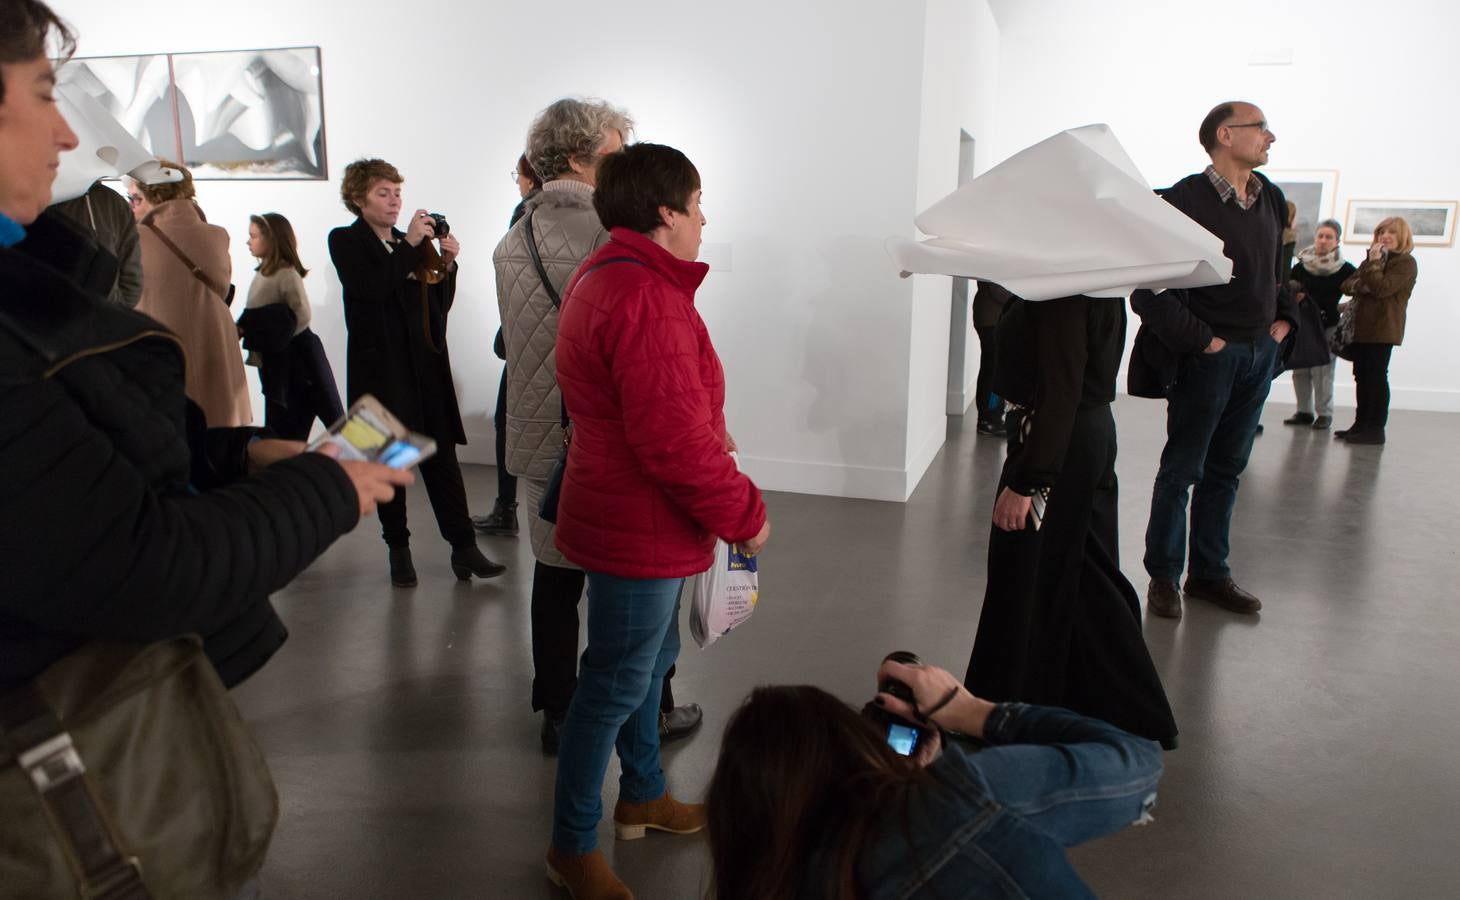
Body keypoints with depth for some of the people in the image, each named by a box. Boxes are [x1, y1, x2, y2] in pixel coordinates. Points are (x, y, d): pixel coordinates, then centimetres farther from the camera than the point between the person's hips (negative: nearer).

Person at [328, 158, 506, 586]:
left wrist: (447, 265, -2)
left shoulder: (412, 243, 15)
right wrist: (409, 245, -17)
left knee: (442, 456, 0)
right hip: (379, 367, -3)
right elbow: (367, 288, -17)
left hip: (424, 364, 3)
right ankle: (398, 548, 17)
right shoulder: (345, 241, 3)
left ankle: (463, 547, 1)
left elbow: (438, 306, 13)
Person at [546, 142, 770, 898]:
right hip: (641, 530, -11)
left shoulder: (605, 275, 10)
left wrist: (713, 445, 12)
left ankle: (642, 795, 43)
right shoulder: (647, 299, -26)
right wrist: (744, 514, -16)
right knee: (616, 686, 4)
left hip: (625, 513, 11)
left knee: (649, 659, 24)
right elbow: (675, 440, -28)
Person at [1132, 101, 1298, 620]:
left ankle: (1209, 573, 25)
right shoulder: (1184, 200, -15)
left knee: (1226, 469, 14)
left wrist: (1285, 317, 11)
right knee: (1182, 469, 2)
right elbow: (1149, 289, -19)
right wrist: (1198, 339, -18)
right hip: (1208, 356, -7)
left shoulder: (1271, 198, 10)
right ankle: (1164, 576, 15)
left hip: (1260, 353, 7)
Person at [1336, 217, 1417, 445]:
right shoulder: (1372, 259, 21)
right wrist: (1360, 286, -8)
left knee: (1376, 377, -7)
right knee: (1362, 376, 10)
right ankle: (1361, 424, 17)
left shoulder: (1406, 263, -5)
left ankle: (1375, 430, -5)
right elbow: (1347, 285, 13)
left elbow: (1382, 288, -19)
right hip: (1361, 327, 8)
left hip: (1382, 329, -8)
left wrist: (1373, 262, -13)